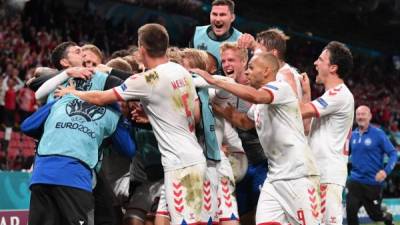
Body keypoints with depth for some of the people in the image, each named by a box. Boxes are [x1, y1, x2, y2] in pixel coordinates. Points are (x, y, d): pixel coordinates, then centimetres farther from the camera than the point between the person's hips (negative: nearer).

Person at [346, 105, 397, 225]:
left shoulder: (378, 134, -8)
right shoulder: (353, 135, 5)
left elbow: (393, 153, -9)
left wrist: (386, 171, -24)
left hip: (373, 182, -3)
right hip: (355, 181, 3)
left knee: (375, 215, 9)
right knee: (350, 211, -14)